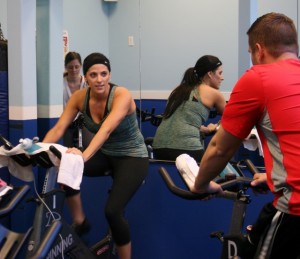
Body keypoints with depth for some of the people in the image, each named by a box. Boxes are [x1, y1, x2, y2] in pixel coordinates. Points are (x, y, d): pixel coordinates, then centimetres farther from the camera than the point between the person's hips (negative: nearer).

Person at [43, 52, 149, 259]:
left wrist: (85, 155, -57)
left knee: (112, 211, -21)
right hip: (105, 155, 5)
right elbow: (59, 128, -16)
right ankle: (79, 222, -2)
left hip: (132, 157, -5)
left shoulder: (122, 95, -26)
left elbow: (106, 130, -42)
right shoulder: (80, 97, -10)